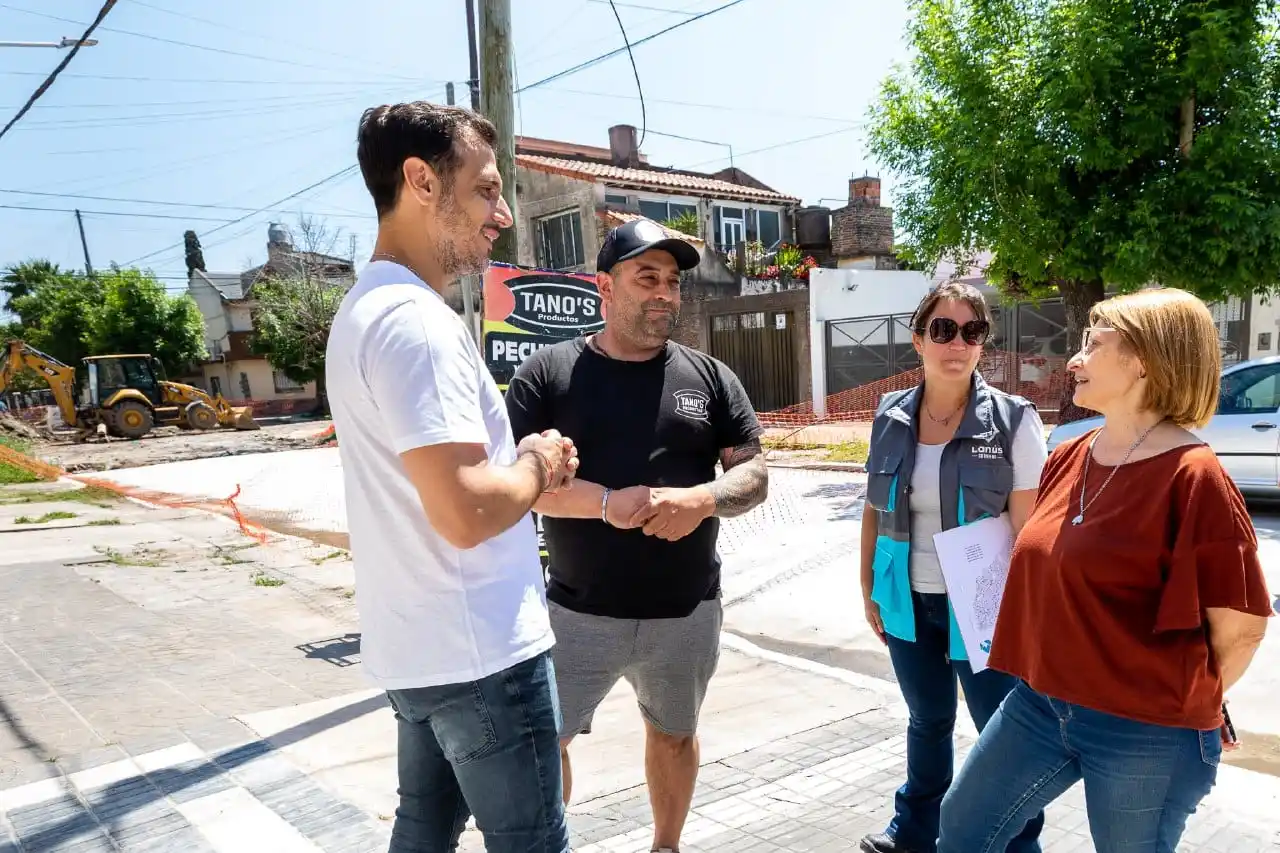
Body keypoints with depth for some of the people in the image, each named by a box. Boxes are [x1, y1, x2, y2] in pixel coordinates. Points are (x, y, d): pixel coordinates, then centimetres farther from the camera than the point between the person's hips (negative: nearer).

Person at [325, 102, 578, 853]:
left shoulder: (367, 308, 11)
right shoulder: (415, 320, -22)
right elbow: (466, 512, -29)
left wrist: (522, 464, 5)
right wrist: (537, 464, -10)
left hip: (419, 645, 10)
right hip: (479, 651, -10)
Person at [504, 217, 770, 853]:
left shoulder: (709, 377, 2)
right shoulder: (547, 373, -4)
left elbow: (754, 474, 2)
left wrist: (702, 499, -21)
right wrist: (605, 502, -25)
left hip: (686, 612, 3)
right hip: (579, 612, -2)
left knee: (674, 735, 21)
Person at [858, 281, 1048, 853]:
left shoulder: (1013, 421, -12)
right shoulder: (890, 418, -1)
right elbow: (874, 511, 7)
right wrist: (869, 590, 8)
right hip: (909, 603, 4)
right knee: (927, 720, 22)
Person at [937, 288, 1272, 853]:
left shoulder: (1191, 476, -18)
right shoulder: (1069, 458, 4)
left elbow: (1242, 620, -13)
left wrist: (1190, 700, 0)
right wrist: (1054, 676, 12)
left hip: (1147, 735, -7)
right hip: (1041, 703, 7)